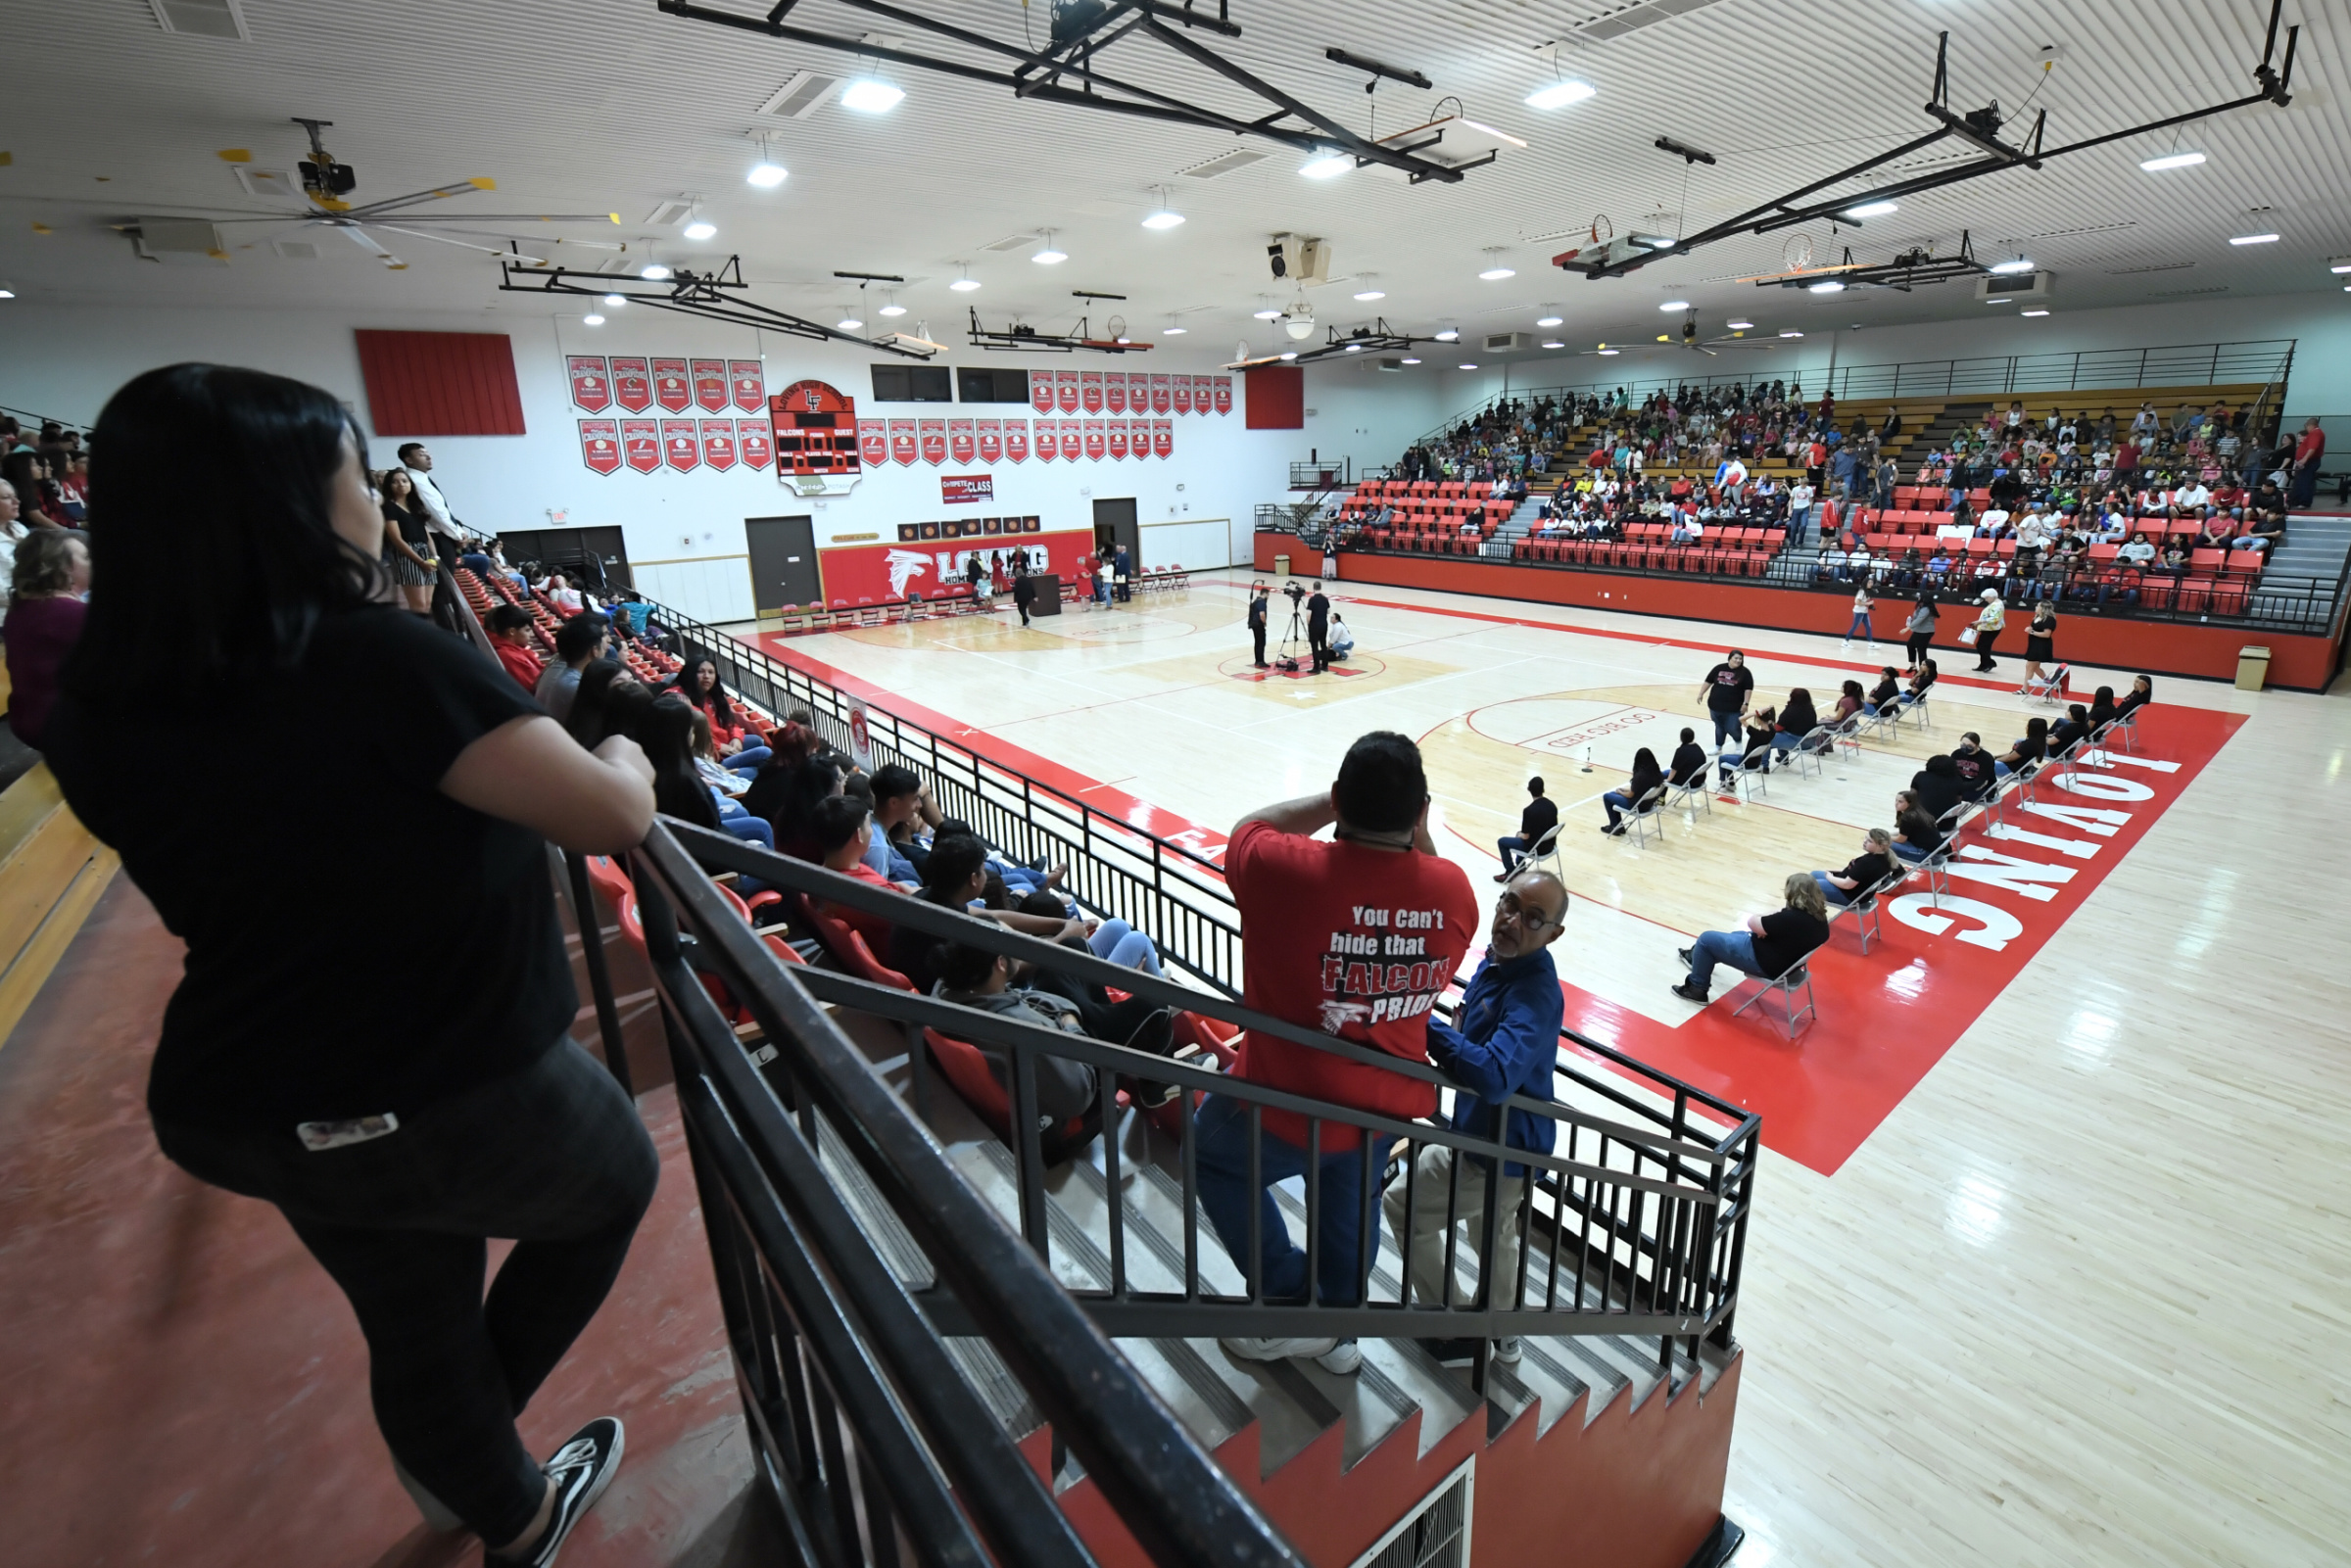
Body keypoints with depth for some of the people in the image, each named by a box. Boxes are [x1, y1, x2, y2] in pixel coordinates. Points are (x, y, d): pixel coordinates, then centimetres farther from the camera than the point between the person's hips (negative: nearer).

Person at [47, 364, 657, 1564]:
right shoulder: (379, 658, -26)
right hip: (459, 1098, -6)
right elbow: (616, 817, -24)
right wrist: (624, 753, -2)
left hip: (248, 1110, 7)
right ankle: (468, 1455, 37)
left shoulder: (101, 713, -4)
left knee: (416, 1330, 27)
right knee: (617, 1181, 27)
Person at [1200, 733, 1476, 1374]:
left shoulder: (1283, 870, -31)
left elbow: (1247, 828, -8)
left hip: (1289, 1104, -4)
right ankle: (1339, 1328, 55)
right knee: (1351, 1209, 31)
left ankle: (1293, 1308, 28)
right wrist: (1416, 834, -4)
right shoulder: (1451, 889, -18)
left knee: (1211, 1158, 26)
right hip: (1390, 1105, 5)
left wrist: (1333, 803, -6)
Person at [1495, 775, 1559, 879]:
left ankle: (1511, 873, 24)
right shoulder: (1552, 805, -5)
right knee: (1520, 834, 34)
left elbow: (1526, 836, -20)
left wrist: (1520, 834, 4)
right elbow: (1547, 828, 8)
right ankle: (1519, 869, 42)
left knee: (1501, 842, 14)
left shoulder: (1529, 810, -27)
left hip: (1535, 847, -7)